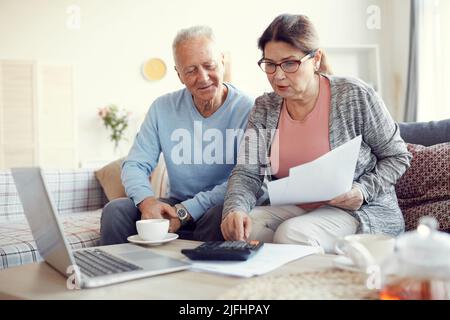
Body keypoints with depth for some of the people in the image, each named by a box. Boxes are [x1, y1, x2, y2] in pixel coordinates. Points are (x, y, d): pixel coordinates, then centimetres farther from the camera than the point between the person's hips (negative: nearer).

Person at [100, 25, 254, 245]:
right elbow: (134, 165, 2)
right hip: (176, 207, 3)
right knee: (115, 210, -20)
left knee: (222, 214, -37)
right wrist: (147, 201, -21)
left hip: (222, 208, -3)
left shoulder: (248, 111, -10)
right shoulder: (162, 108, 3)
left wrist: (185, 211, -26)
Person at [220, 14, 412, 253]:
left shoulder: (355, 96, -11)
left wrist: (363, 190, -18)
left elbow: (397, 157, -1)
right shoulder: (264, 108, 1)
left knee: (293, 234, -31)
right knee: (244, 227, -23)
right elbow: (247, 173, -6)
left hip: (361, 211, -4)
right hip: (295, 209, 4)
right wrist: (235, 209, -28)